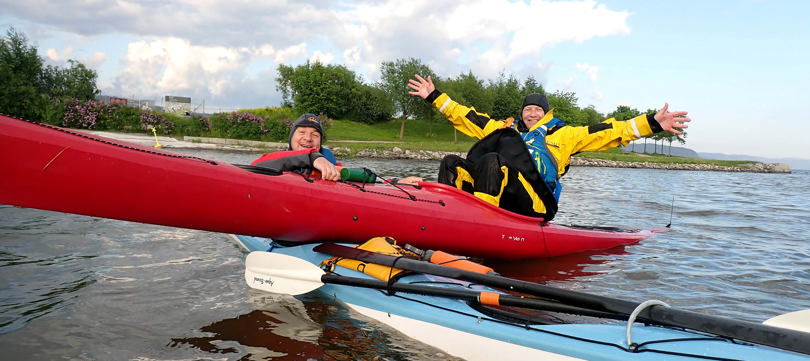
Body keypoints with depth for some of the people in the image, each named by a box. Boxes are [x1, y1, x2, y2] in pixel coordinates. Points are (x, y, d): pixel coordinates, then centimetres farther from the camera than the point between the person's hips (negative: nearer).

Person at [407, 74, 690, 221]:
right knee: (452, 164, -14)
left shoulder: (562, 135, 20)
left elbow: (607, 132, 11)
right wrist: (434, 96, 32)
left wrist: (652, 123, 2)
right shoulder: (506, 129, 31)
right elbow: (467, 117, 32)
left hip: (534, 204, -5)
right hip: (506, 202, 5)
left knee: (492, 162, -31)